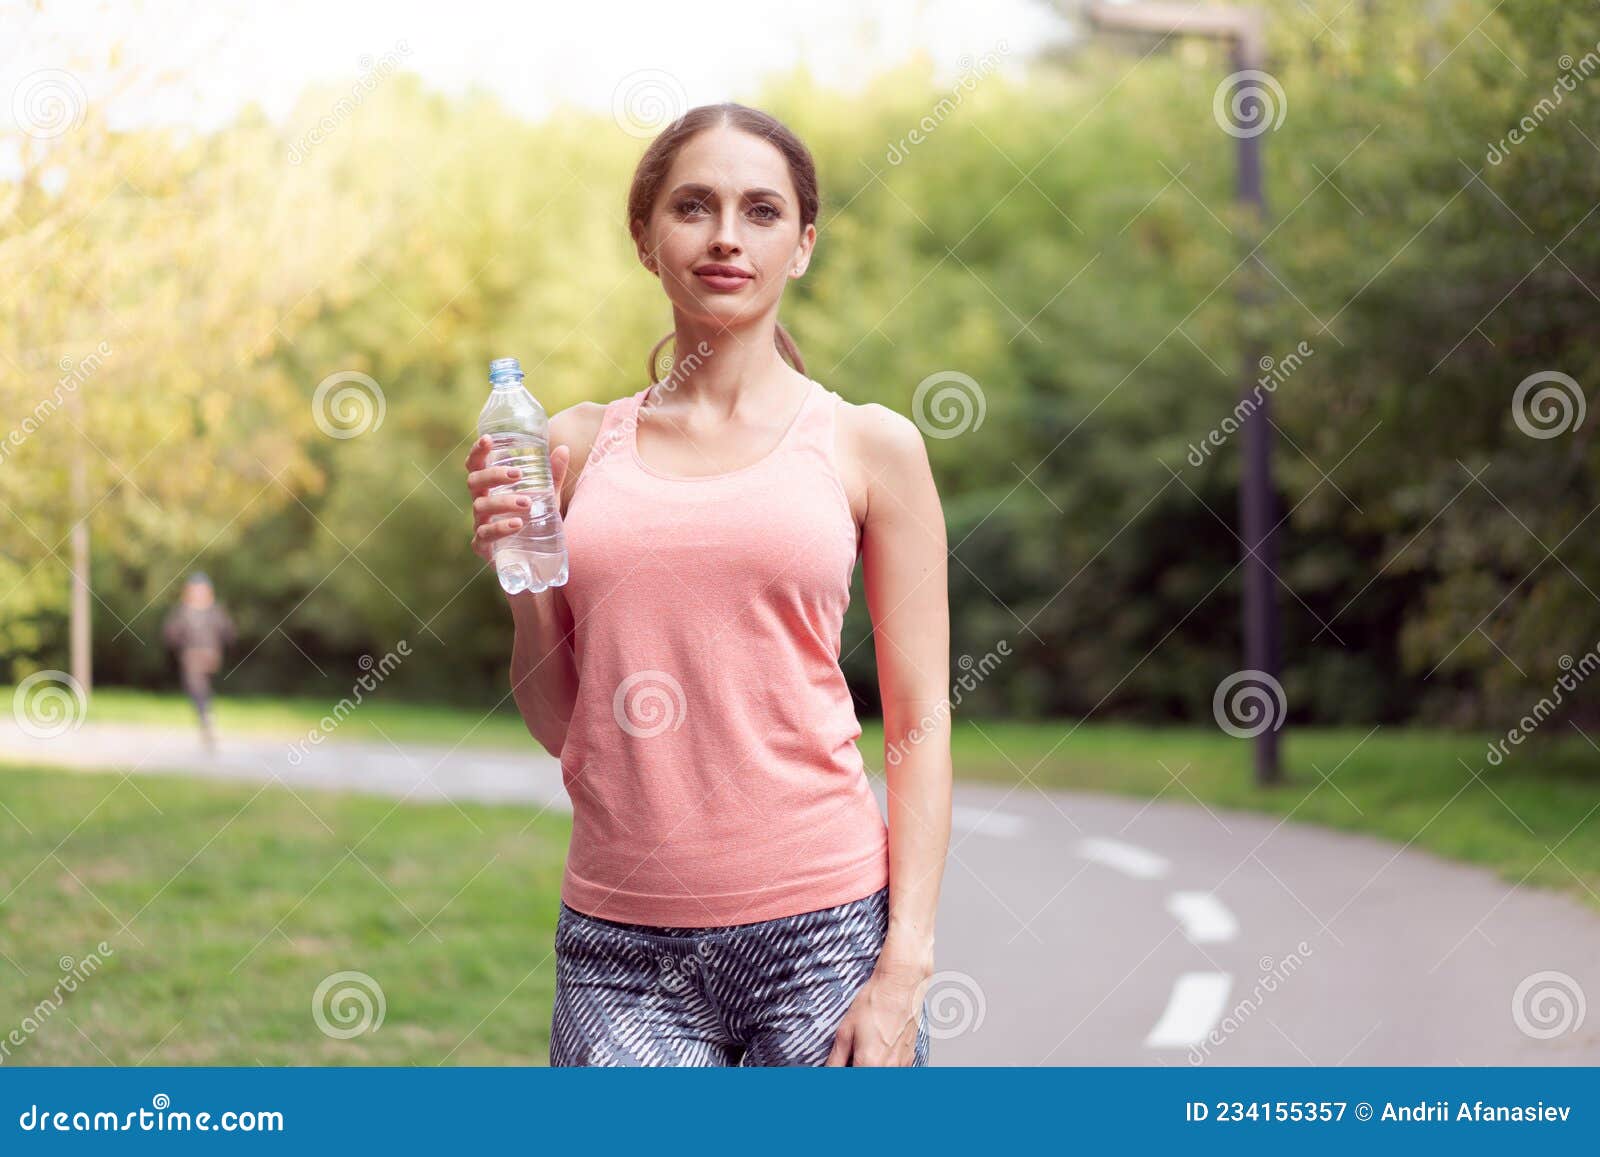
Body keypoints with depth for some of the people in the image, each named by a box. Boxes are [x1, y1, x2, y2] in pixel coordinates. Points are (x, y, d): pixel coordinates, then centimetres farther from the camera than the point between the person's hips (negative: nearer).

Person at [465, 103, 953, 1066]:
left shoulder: (868, 446, 3)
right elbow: (560, 725, 14)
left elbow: (921, 724, 1)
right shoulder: (580, 446, 9)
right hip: (621, 951, 2)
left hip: (823, 932, -2)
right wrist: (522, 580, -3)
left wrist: (904, 966, -7)